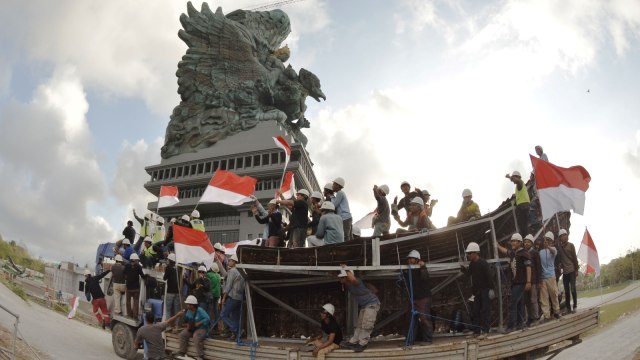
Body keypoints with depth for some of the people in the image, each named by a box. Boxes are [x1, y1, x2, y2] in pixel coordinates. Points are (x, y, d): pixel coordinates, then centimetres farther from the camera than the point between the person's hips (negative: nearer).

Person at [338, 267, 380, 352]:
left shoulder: (356, 282, -30)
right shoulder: (347, 285, -3)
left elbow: (353, 279, -56)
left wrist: (346, 269, -42)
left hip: (372, 304, -9)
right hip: (363, 305, 9)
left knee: (366, 325, -9)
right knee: (359, 324, 11)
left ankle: (362, 344, -2)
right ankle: (353, 342, 16)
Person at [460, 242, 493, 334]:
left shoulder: (483, 263, -16)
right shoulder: (472, 264, 8)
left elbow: (489, 276, -18)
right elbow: (469, 273, 16)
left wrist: (491, 289, -20)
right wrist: (463, 269, -3)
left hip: (485, 289, -8)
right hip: (477, 290, 8)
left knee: (485, 310, -6)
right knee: (476, 310, 9)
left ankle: (485, 329, -2)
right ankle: (476, 331, 15)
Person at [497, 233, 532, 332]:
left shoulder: (524, 253, -13)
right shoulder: (512, 253, 10)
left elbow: (528, 267, -18)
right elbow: (503, 250, 30)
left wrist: (528, 282, -22)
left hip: (520, 283, -8)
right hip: (514, 282, 8)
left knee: (512, 303, -10)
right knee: (518, 303, 15)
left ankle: (511, 325, -7)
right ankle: (520, 323, 24)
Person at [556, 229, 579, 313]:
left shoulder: (571, 245, -3)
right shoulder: (558, 246, 3)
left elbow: (575, 258, -2)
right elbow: (559, 258, 6)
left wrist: (576, 269, -3)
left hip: (572, 270, -3)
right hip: (564, 271, 3)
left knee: (573, 289, -6)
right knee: (566, 290, 6)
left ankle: (575, 306, 3)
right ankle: (568, 307, 11)